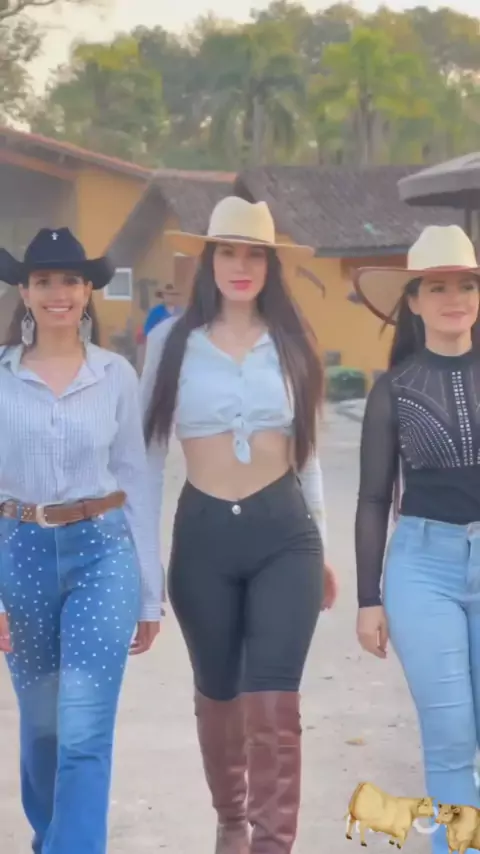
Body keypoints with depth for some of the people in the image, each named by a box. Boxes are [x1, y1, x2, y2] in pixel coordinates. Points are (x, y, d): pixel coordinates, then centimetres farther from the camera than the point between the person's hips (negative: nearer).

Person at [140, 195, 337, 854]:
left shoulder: (290, 341, 5)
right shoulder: (172, 340, -1)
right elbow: (149, 451, 4)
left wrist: (321, 548, 15)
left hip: (284, 533, 0)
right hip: (204, 534, 0)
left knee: (273, 703, -10)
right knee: (219, 696, 16)